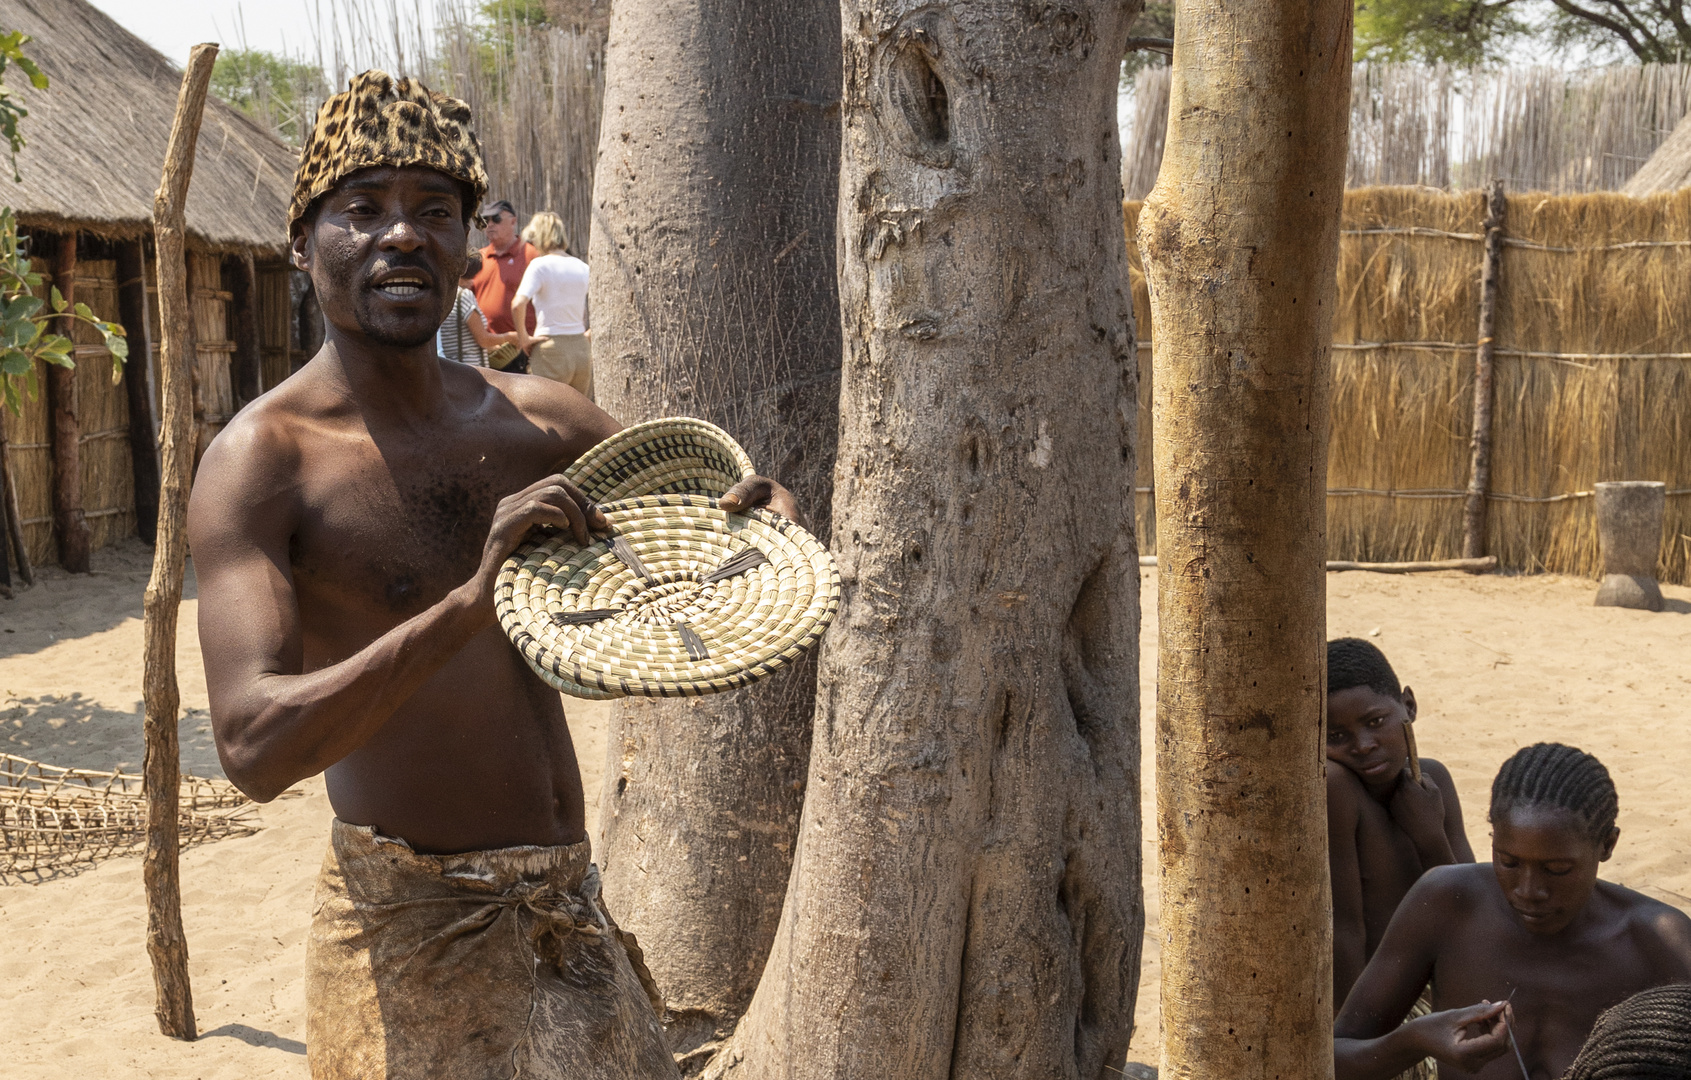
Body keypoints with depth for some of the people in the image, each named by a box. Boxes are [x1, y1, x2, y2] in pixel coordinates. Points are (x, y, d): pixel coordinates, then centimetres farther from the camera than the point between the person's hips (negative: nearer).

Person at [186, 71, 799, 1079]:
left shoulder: (535, 420, 3)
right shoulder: (262, 462, -14)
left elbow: (712, 488, 17)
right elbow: (255, 749, -26)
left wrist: (764, 508, -7)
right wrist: (465, 608, -36)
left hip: (570, 908, 6)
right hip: (413, 928, -6)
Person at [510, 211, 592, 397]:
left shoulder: (541, 265, -7)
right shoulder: (583, 268, 9)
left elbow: (518, 304, -19)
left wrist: (523, 337, -8)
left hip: (551, 348, -5)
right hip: (582, 350, 5)